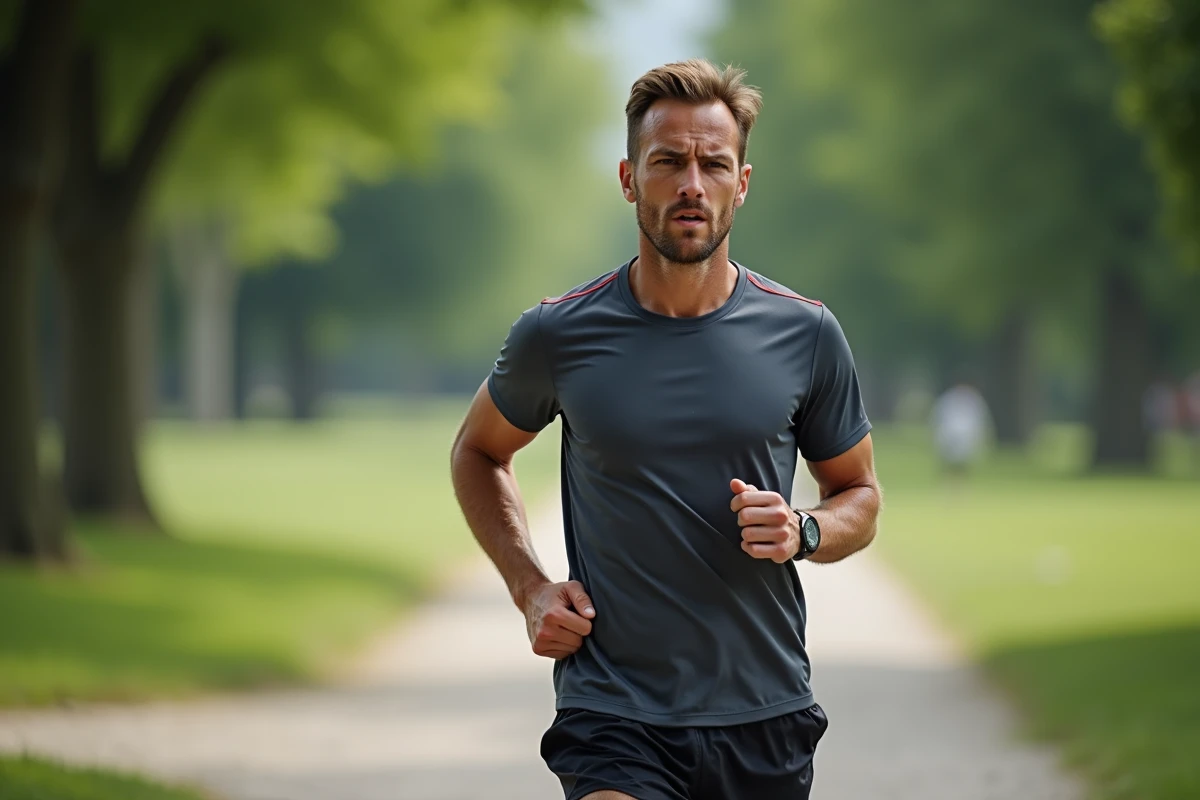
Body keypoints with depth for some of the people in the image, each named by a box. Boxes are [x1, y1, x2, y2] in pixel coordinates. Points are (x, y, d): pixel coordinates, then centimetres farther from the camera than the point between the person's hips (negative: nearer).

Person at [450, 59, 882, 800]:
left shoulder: (805, 335, 1)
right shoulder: (557, 335, -2)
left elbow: (860, 497, 13)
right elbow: (477, 453, 16)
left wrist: (804, 533, -9)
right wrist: (530, 587, 3)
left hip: (766, 718, 2)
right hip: (613, 720, -2)